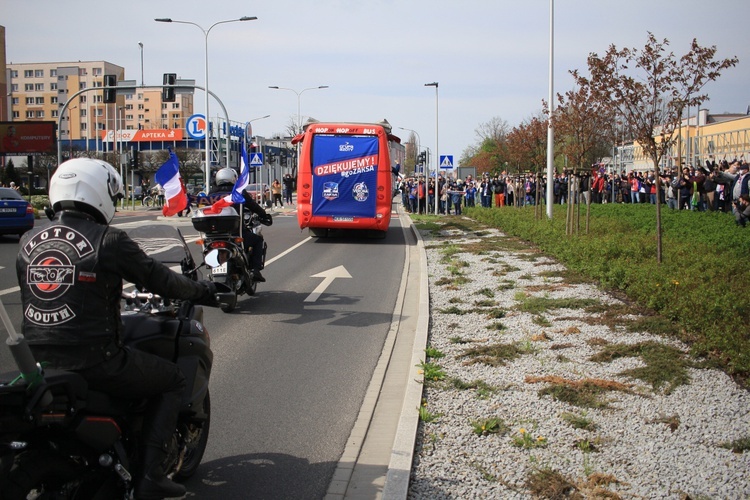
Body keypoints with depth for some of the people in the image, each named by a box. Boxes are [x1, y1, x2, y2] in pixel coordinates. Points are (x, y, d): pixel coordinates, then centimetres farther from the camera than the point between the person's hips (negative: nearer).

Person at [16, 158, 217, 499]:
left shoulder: (28, 242, 7)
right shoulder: (108, 240, -11)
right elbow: (158, 280, -4)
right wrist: (202, 290, 14)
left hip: (36, 361, 7)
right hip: (94, 362, -7)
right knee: (172, 381, 12)